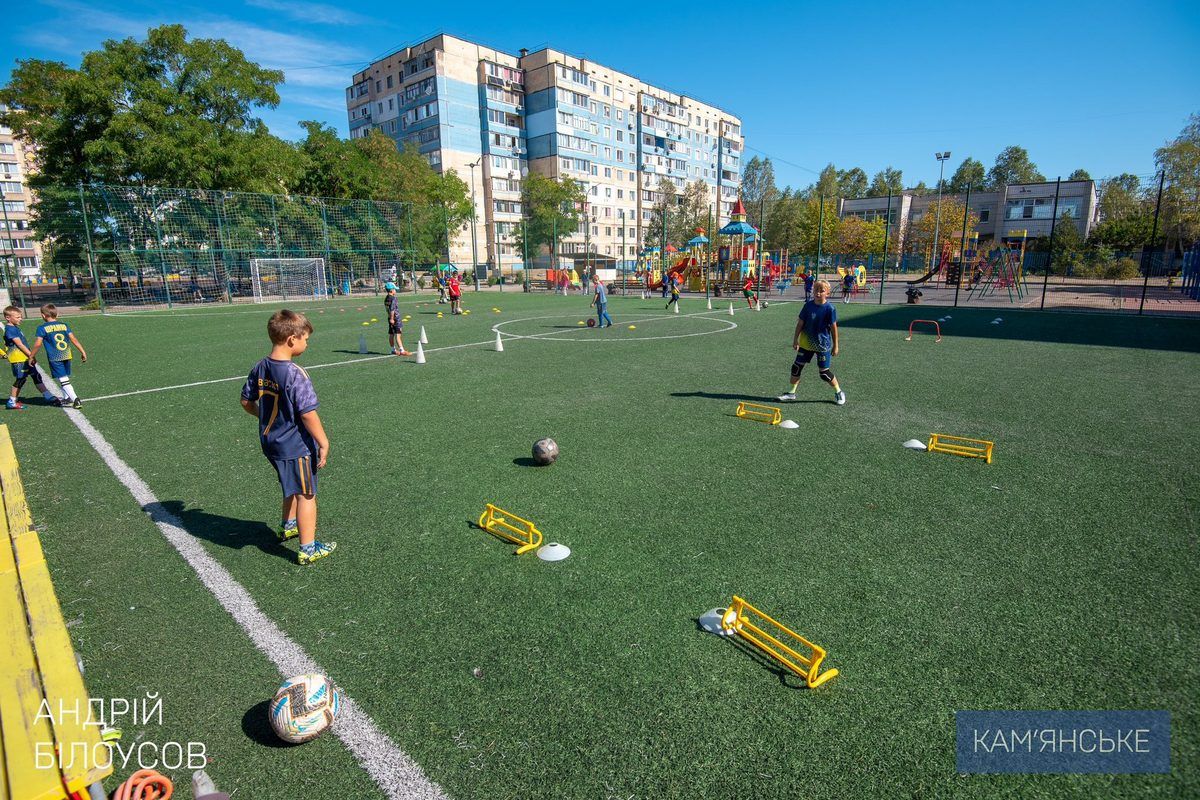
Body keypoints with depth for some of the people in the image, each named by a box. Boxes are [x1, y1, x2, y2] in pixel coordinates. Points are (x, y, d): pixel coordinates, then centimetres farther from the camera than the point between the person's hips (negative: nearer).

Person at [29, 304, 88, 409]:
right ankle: (67, 397, 30)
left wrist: (31, 357, 5)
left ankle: (76, 399, -19)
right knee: (65, 378, 21)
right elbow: (74, 339, 4)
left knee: (64, 380, -7)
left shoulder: (42, 328, -2)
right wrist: (82, 351, 7)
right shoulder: (64, 325, 8)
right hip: (67, 356, 5)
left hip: (54, 358, -5)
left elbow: (38, 344, -6)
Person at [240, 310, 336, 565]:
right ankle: (308, 549, 16)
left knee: (291, 488, 29)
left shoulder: (260, 368, 0)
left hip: (271, 442, 8)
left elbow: (246, 401, 11)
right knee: (306, 495, 6)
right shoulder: (295, 374, -25)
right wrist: (324, 443, -16)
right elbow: (308, 414, -24)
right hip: (296, 446, -8)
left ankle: (288, 526, 50)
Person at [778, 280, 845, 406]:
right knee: (796, 366, 5)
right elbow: (800, 323, 2)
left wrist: (835, 345, -3)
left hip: (823, 345, -4)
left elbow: (833, 328, -7)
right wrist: (795, 339, 2)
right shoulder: (808, 305, -4)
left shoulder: (830, 308, -13)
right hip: (806, 343, 4)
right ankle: (792, 392, 19)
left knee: (824, 373, 0)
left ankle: (839, 392, 23)